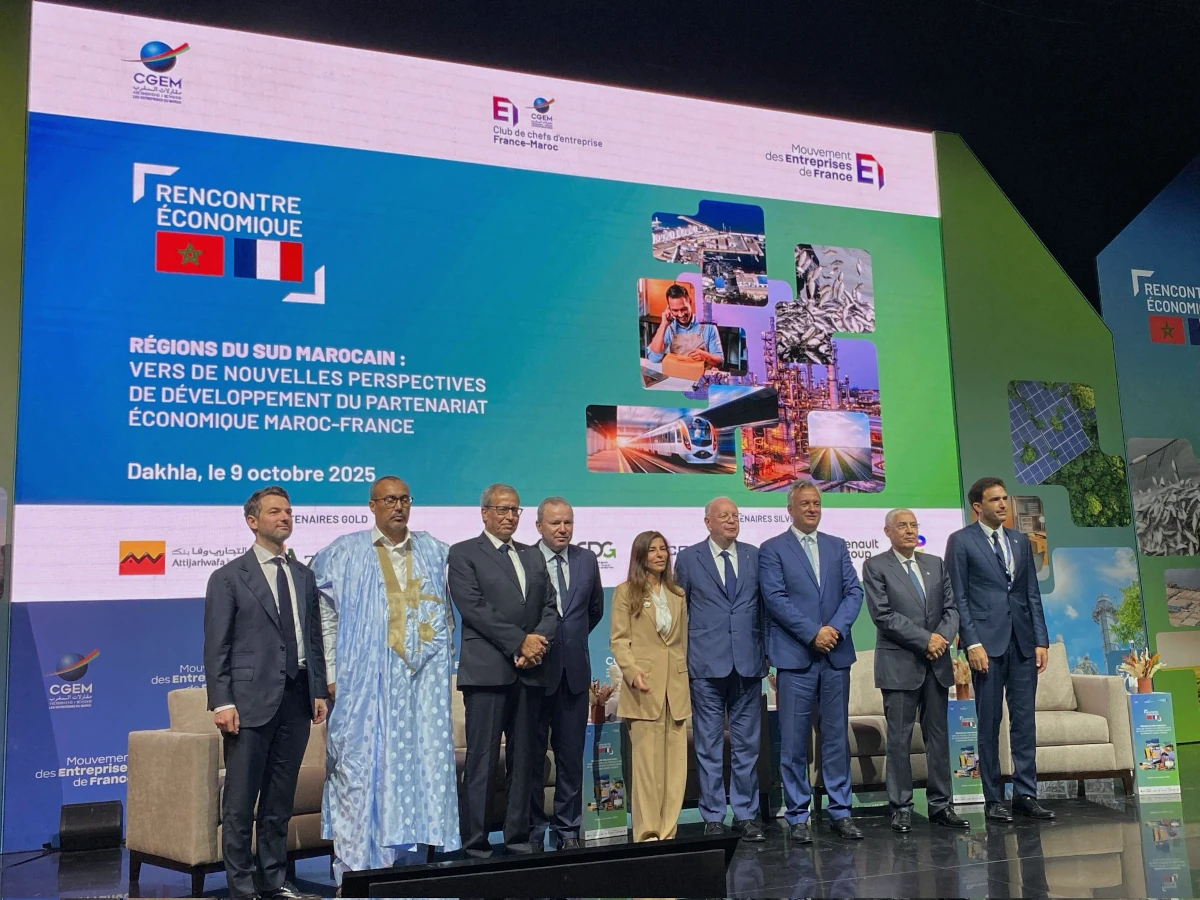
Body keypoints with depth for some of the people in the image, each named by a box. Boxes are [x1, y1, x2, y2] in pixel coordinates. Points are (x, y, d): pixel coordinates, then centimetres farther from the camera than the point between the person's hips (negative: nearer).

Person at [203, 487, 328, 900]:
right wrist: (222, 702, -12)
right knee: (240, 802, 0)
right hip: (251, 700, -5)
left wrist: (319, 690, 9)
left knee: (280, 799, 12)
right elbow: (216, 646, -5)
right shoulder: (229, 577, -1)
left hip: (296, 699, 5)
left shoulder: (303, 576, 14)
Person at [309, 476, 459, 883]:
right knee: (362, 768, -2)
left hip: (423, 680, 3)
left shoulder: (435, 552, 12)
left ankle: (411, 861, 12)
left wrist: (440, 657, 7)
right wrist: (331, 676, -4)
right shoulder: (344, 553, 3)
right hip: (364, 681, -2)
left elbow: (448, 611, 18)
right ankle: (356, 865, 6)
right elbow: (325, 617, 2)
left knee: (421, 765, 3)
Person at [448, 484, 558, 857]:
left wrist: (538, 642, -7)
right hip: (487, 670, -5)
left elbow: (550, 609, 13)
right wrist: (520, 642, -13)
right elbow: (474, 609, -9)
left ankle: (518, 837, 16)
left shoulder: (533, 556, 19)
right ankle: (475, 842, 3)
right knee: (482, 761, -4)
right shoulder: (463, 554, 1)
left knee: (524, 758, 8)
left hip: (530, 670, 5)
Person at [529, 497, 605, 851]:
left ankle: (568, 829, 18)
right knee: (532, 756, 6)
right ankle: (532, 829, 16)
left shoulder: (587, 560, 7)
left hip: (574, 671, 4)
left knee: (571, 755, 9)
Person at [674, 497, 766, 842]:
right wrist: (682, 658, 3)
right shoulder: (689, 558, 3)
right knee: (709, 746, 3)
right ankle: (713, 817, 12)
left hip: (748, 662, 2)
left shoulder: (755, 556, 8)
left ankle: (746, 815, 17)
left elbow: (764, 605, 11)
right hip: (707, 664, -2)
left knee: (747, 744, 7)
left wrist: (766, 651, 6)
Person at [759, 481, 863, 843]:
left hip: (836, 654, 4)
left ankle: (840, 811, 16)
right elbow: (776, 599, -8)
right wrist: (813, 633, -14)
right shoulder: (772, 550, 2)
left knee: (837, 736, 8)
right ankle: (798, 816, 8)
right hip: (795, 656, -4)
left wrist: (836, 628, -10)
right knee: (794, 741, 0)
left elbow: (854, 592, 6)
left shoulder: (837, 547, 14)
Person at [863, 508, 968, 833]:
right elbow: (883, 614, -11)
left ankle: (941, 805, 15)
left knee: (938, 736, 8)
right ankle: (901, 808, 8)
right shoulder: (875, 566, -2)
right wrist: (925, 639, -15)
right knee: (899, 739, 0)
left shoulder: (935, 564, 14)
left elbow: (951, 607, 9)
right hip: (899, 664, -5)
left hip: (937, 663, 5)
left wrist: (944, 636, -11)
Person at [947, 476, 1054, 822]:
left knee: (1024, 719, 5)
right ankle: (993, 799, 8)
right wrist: (973, 643, -12)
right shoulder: (961, 541, 0)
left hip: (1022, 641, 5)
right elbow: (958, 597, -4)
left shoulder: (1020, 541, 15)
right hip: (987, 641, -4)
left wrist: (1041, 640, 6)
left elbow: (1032, 594, 14)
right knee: (989, 723, 1)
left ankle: (1025, 794, 12)